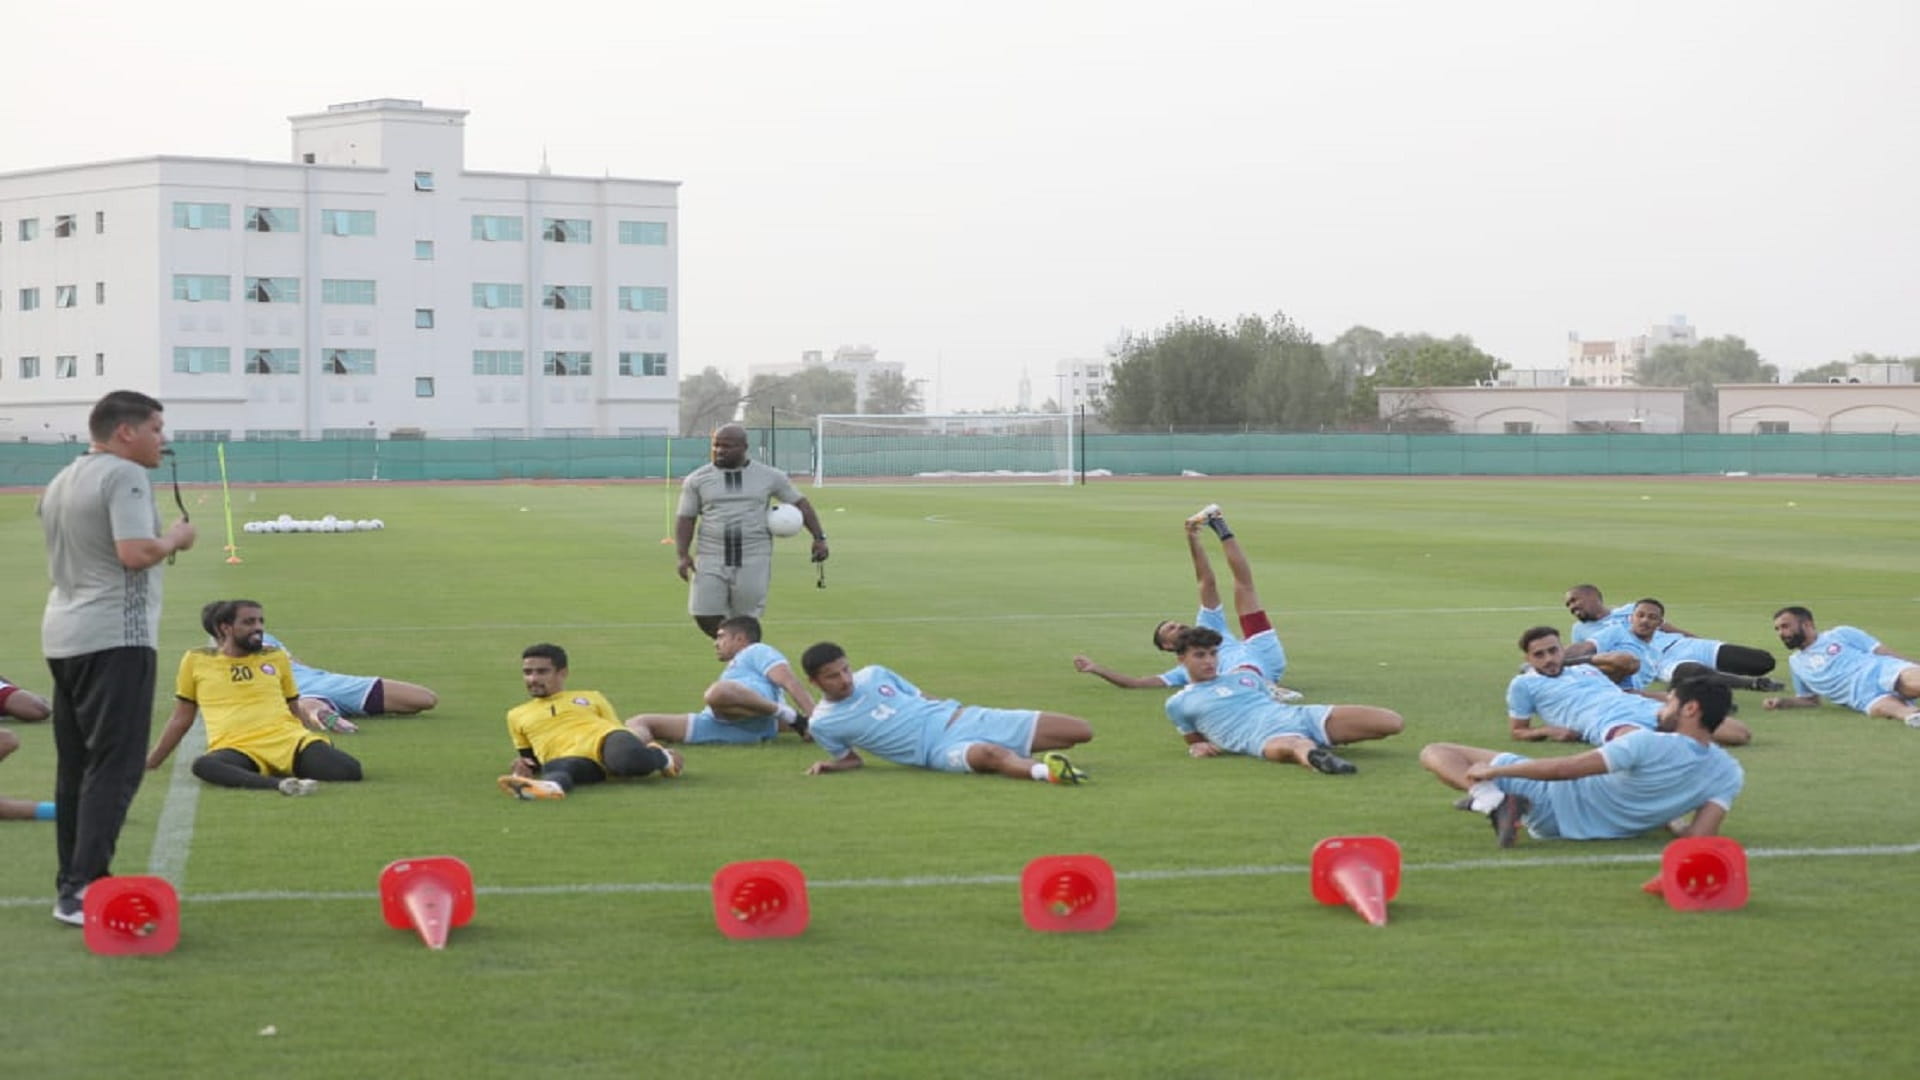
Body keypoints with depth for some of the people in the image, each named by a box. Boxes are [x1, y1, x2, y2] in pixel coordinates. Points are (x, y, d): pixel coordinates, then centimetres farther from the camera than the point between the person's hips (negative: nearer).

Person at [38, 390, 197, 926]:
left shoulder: (60, 483, 16)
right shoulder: (124, 476, -12)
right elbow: (135, 552, -23)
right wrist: (175, 538, -6)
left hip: (62, 636, 9)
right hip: (115, 636, -9)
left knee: (76, 765, 14)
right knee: (115, 766, -11)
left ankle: (71, 885, 18)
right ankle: (84, 891, -18)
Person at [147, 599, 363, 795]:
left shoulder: (276, 656, 16)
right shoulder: (197, 660, 11)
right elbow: (181, 719, 20)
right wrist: (149, 762, 20)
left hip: (287, 740, 2)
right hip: (235, 748, -2)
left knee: (349, 769, -28)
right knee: (203, 766, -41)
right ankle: (279, 784, -52)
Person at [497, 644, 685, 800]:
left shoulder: (591, 698, 29)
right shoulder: (517, 715, 32)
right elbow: (531, 757, 35)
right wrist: (523, 764, 7)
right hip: (568, 758, -1)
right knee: (557, 769, -41)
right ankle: (550, 785, -74)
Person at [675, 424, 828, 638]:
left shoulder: (769, 476, 5)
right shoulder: (697, 479, 5)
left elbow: (800, 503, 12)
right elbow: (686, 519, 6)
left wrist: (819, 537, 4)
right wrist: (683, 555, -7)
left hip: (754, 562, -1)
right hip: (712, 561, 1)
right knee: (704, 616, -9)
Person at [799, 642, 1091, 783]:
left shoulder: (874, 675, 8)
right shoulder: (823, 724, 0)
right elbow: (852, 759, 15)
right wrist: (828, 766, -8)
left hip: (961, 717, 5)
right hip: (940, 749, -5)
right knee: (992, 754, -44)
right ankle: (1044, 771, -71)